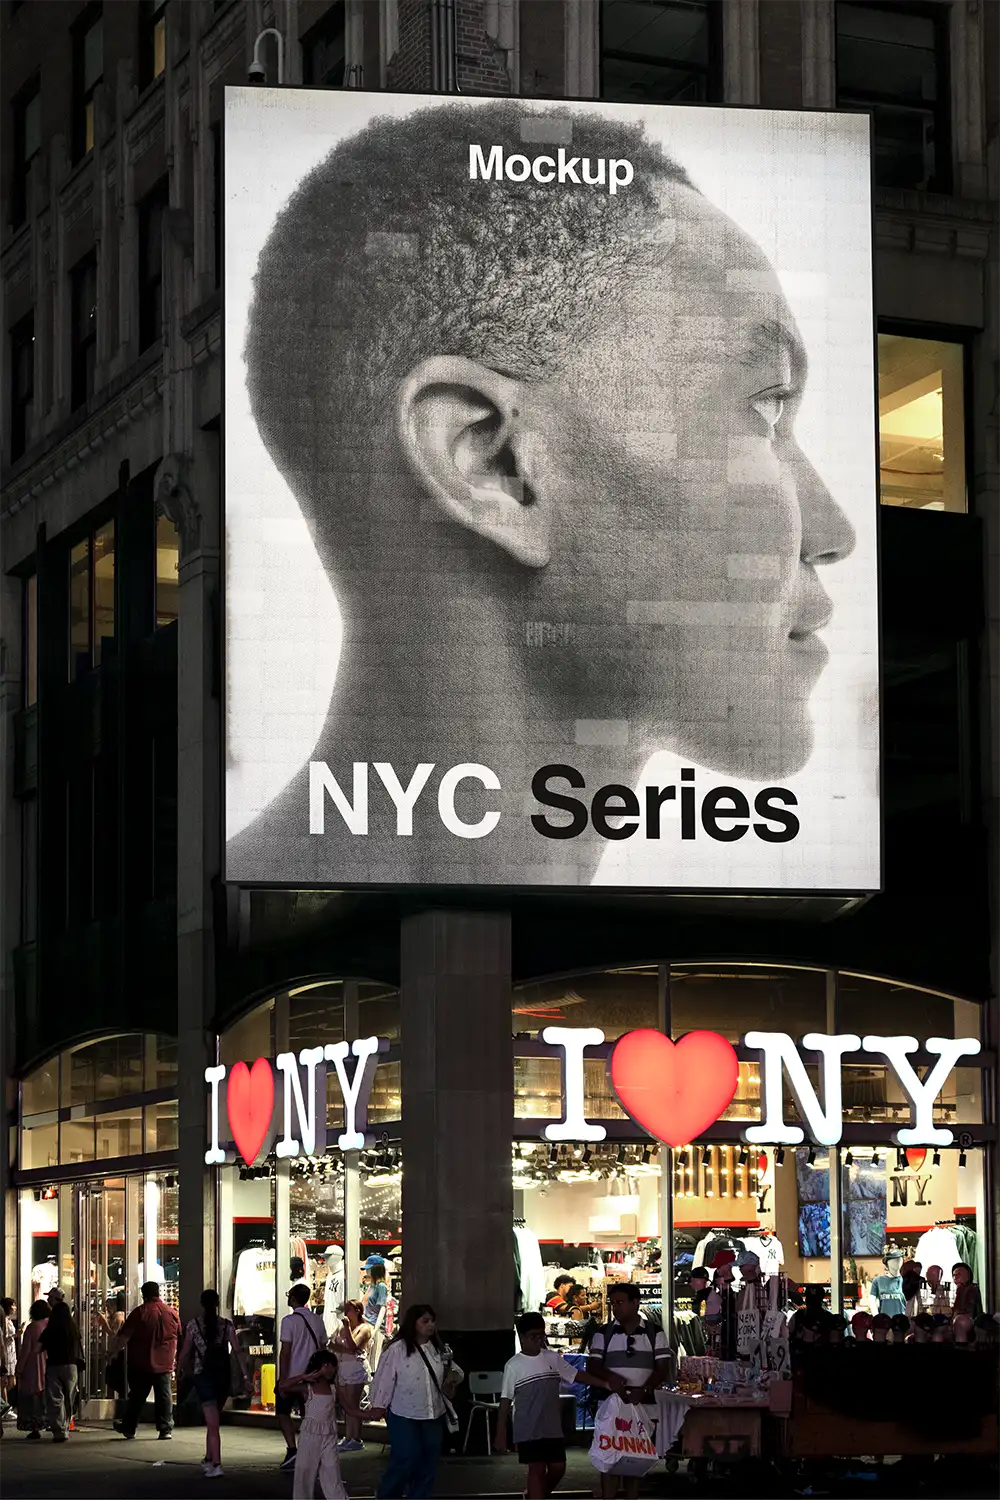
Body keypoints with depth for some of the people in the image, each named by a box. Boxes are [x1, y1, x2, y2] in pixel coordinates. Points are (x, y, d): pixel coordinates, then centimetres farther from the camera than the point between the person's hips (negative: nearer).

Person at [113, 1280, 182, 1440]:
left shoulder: (140, 1312, -10)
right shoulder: (171, 1313, 3)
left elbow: (124, 1336, -12)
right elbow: (179, 1337, 13)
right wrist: (174, 1358, 26)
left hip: (141, 1363, -2)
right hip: (164, 1363, 2)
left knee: (137, 1396, 7)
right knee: (164, 1395, 6)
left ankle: (128, 1428, 16)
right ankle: (165, 1429, 1)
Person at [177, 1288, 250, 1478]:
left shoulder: (194, 1325, -4)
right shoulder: (226, 1325, 0)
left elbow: (185, 1352, 0)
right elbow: (237, 1351, -6)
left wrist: (181, 1367, 20)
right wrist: (245, 1375, -6)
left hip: (203, 1375, -3)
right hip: (224, 1375, 3)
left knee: (212, 1422, -8)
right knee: (213, 1420, 21)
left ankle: (216, 1465, -19)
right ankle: (209, 1459, 33)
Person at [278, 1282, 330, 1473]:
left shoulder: (290, 1320, -12)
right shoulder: (318, 1320, 7)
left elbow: (285, 1352, -15)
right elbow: (323, 1348, 12)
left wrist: (282, 1379, -14)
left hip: (292, 1375, -5)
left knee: (283, 1411, 8)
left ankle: (292, 1450, -9)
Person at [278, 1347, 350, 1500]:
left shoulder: (334, 1389, 4)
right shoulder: (307, 1388, -5)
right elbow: (282, 1386, -16)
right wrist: (303, 1377, -17)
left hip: (329, 1436, 2)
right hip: (310, 1434, -2)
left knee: (332, 1471, -2)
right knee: (305, 1470, 5)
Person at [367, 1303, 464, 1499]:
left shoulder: (438, 1350, 8)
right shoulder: (396, 1349, -12)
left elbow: (453, 1369, 20)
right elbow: (384, 1379, -10)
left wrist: (454, 1375, -3)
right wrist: (378, 1406, -10)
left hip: (433, 1416, 6)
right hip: (404, 1416, -6)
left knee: (429, 1462, 9)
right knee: (406, 1460, -8)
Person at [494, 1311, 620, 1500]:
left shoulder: (552, 1358, 5)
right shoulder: (513, 1366, -7)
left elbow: (577, 1375, 4)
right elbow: (506, 1401, -5)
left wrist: (606, 1384, -8)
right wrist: (501, 1434, -7)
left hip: (553, 1428, 5)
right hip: (528, 1430, -5)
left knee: (558, 1467, 8)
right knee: (537, 1470, -7)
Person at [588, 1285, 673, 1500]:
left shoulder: (654, 1334, 5)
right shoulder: (604, 1334, 6)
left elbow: (663, 1368, -2)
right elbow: (593, 1366, -1)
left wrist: (643, 1390, -17)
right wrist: (611, 1377, -22)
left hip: (643, 1405, 0)